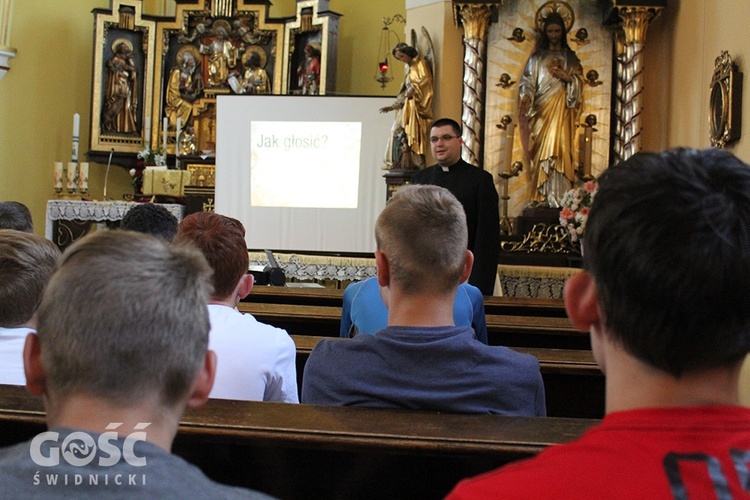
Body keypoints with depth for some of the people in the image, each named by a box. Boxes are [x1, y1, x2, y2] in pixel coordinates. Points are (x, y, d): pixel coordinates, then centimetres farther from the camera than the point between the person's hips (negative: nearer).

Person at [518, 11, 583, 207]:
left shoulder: (570, 57, 14)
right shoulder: (537, 57, 12)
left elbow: (579, 80, 5)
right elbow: (527, 81, 3)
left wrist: (565, 76, -12)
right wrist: (526, 97, -16)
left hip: (562, 110, 0)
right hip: (542, 109, 0)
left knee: (560, 149, -9)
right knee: (543, 150, -5)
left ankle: (558, 197, -10)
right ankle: (543, 196, -4)